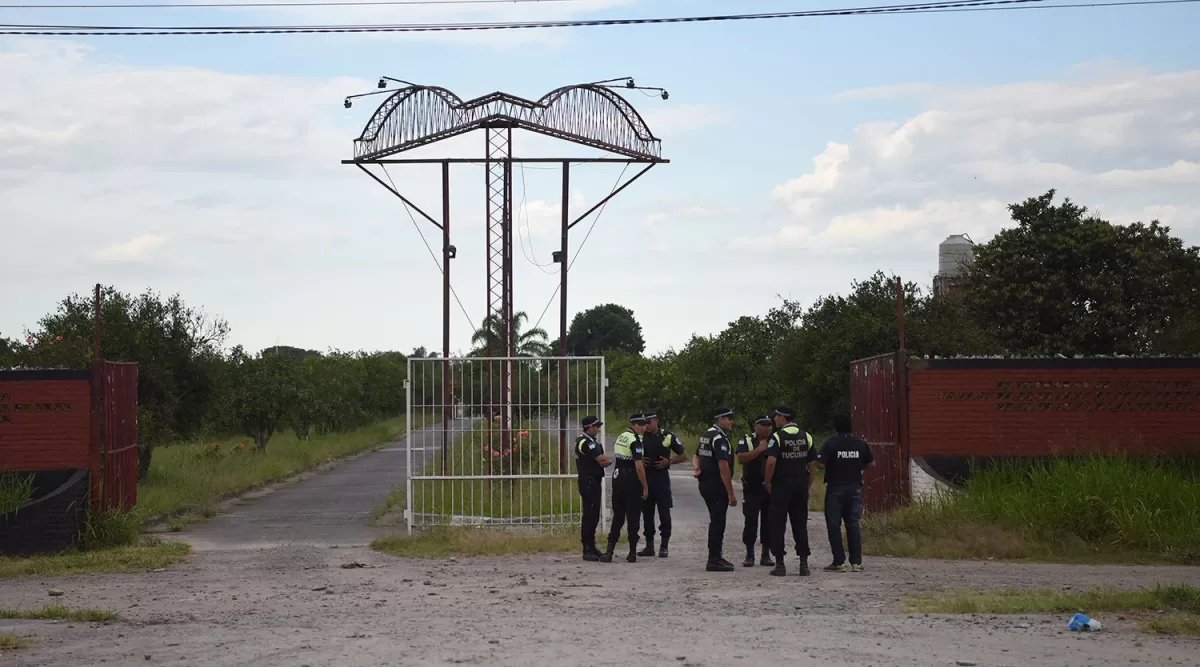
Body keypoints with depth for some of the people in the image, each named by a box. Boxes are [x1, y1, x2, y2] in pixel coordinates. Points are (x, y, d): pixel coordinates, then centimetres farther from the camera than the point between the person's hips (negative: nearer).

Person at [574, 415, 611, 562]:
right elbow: (602, 459, -20)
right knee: (589, 516, -9)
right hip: (588, 483, -10)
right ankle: (587, 550, -8)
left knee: (593, 516, 14)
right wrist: (608, 460, 1)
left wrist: (606, 461, -9)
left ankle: (591, 547, 21)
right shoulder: (585, 443, -15)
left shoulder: (590, 442, 18)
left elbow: (603, 460, 13)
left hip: (593, 483, 10)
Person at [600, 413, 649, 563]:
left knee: (617, 516, 10)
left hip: (617, 478, 7)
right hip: (631, 480, -7)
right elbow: (639, 467, -20)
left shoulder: (620, 437, 11)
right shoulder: (635, 441, -15)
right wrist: (645, 487, -14)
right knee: (633, 517, 2)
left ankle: (609, 551, 1)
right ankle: (632, 553, 6)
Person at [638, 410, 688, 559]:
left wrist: (668, 461, -11)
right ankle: (649, 545, 15)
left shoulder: (668, 437, -1)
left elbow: (683, 456, 4)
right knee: (647, 513, 7)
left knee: (664, 513, -3)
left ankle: (664, 546, 4)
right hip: (645, 478, 3)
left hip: (661, 479, -3)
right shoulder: (641, 437, 8)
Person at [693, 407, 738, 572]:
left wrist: (697, 468, 0)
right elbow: (723, 467, -23)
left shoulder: (706, 435, 13)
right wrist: (731, 494, -21)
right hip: (716, 487, -10)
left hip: (705, 484, 10)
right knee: (718, 523, -4)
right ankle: (714, 561, -1)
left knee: (716, 521, 18)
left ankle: (716, 557, 27)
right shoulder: (720, 438, -18)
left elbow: (696, 456, 23)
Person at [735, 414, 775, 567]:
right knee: (751, 522, -2)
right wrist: (759, 449, -18)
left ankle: (766, 555, 13)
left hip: (771, 488, 3)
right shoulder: (747, 440, -1)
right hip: (752, 489, -3)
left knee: (768, 522, 5)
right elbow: (740, 458, -16)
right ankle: (749, 555, 4)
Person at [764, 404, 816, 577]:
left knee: (777, 525, 3)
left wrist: (767, 482, -7)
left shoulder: (778, 437, -9)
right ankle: (804, 563, 5)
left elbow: (771, 461, -19)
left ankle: (780, 564, 2)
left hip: (781, 485, -5)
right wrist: (808, 485, 14)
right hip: (801, 485, 5)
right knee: (800, 524, 9)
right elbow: (812, 464, 7)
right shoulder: (806, 437, 7)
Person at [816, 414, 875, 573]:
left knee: (834, 526, 4)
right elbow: (871, 463, 8)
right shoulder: (861, 444, 1)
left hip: (835, 489, -3)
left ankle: (839, 562, 1)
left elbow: (820, 464, -18)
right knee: (853, 525, 8)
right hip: (855, 489, 3)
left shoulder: (830, 444, -10)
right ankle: (856, 562, 4)